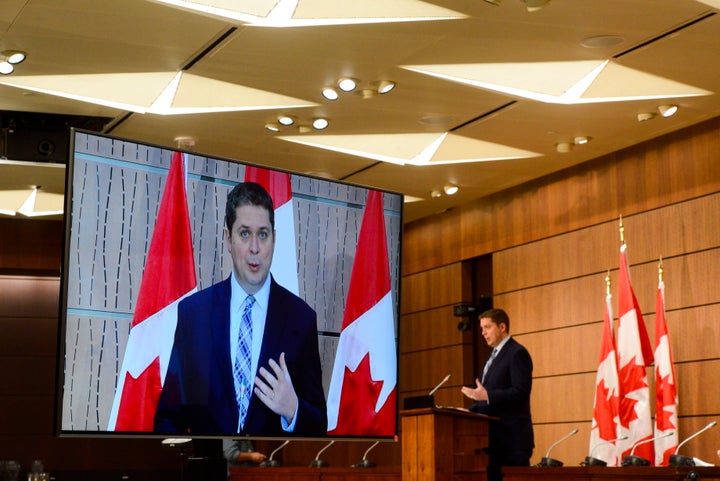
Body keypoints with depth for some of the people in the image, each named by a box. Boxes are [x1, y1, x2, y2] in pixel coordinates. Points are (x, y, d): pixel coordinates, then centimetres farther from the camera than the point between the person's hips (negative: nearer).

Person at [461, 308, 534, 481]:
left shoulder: (517, 353, -9)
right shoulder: (495, 355, 20)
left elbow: (521, 392, -19)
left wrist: (487, 395, -26)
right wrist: (469, 413, 10)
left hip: (512, 436, -9)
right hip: (495, 436, 9)